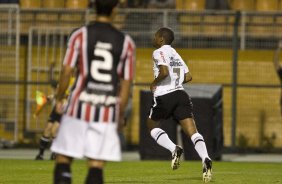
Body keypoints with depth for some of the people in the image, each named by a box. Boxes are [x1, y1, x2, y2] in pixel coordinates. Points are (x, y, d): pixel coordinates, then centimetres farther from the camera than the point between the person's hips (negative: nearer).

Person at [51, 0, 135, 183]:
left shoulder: (80, 35, 0)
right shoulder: (126, 42, 5)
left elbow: (66, 70, -4)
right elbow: (127, 81, 6)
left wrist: (58, 99, 9)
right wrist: (121, 115, 15)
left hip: (79, 106, -1)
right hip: (108, 111, 1)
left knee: (63, 159, 4)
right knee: (96, 165, 0)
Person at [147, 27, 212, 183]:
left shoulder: (159, 52, -2)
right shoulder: (175, 53, 22)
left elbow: (164, 72, -18)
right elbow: (188, 77, 20)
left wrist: (154, 83, -2)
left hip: (164, 96, -6)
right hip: (180, 94, 6)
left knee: (152, 126, 16)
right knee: (192, 131, -6)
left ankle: (174, 149, -7)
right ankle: (205, 159, -30)